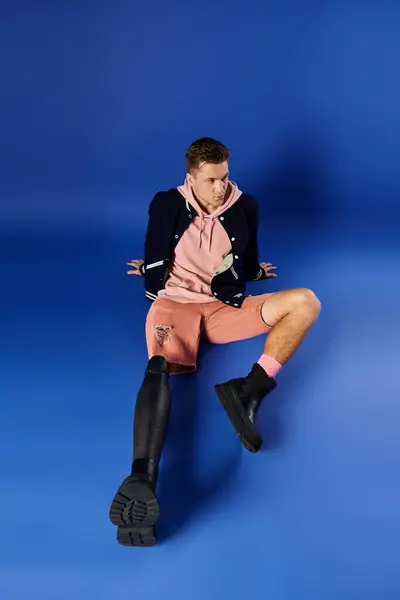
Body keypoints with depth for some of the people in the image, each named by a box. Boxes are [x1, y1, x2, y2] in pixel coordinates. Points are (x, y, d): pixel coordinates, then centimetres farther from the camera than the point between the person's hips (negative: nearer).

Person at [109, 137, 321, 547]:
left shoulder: (244, 207, 11)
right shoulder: (167, 204, 8)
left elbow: (248, 269, 15)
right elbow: (154, 265, 10)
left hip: (224, 307, 3)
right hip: (174, 302, -3)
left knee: (305, 301, -20)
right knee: (159, 367, -37)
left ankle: (249, 390, -38)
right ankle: (142, 480, -57)